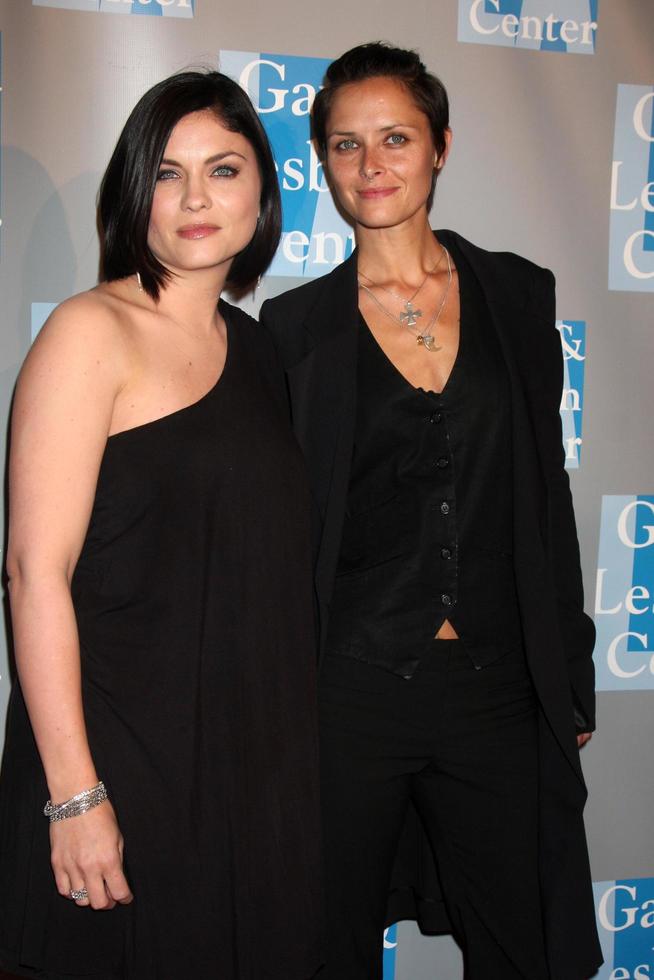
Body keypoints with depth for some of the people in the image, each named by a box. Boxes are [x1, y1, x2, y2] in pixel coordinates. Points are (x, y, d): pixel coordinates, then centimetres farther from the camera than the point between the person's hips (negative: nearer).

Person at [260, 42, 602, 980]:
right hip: (347, 687, -1)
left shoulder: (518, 294, 4)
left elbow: (548, 494, 6)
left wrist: (571, 676, 6)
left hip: (496, 684, 2)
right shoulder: (296, 324, -1)